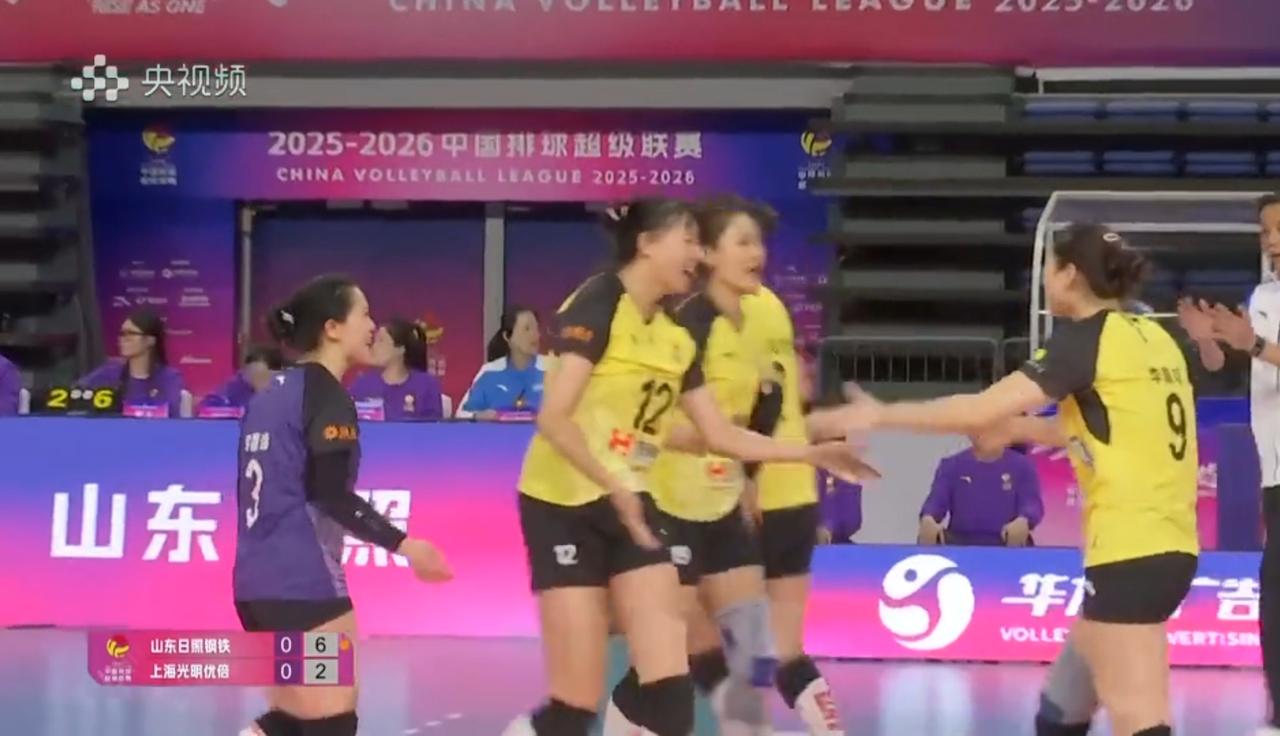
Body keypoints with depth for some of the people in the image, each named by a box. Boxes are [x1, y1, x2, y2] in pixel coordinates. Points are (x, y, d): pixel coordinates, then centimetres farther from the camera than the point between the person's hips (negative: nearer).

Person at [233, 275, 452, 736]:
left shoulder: (271, 394, 15)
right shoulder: (327, 397, -10)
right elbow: (331, 494, -20)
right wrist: (401, 543, -23)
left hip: (256, 582, 9)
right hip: (303, 583, -9)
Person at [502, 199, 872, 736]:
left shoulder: (678, 338, 9)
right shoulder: (598, 304, -13)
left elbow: (721, 435, 18)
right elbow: (553, 419, -21)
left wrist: (812, 453, 14)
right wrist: (615, 487, -31)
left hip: (631, 507, 7)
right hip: (563, 506, -7)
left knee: (670, 688, -6)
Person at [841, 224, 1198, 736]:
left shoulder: (1086, 337, -10)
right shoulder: (1151, 338, 12)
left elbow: (980, 411, -14)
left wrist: (881, 416, -3)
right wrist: (1019, 427, 25)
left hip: (1131, 551, -9)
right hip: (1166, 545, 9)